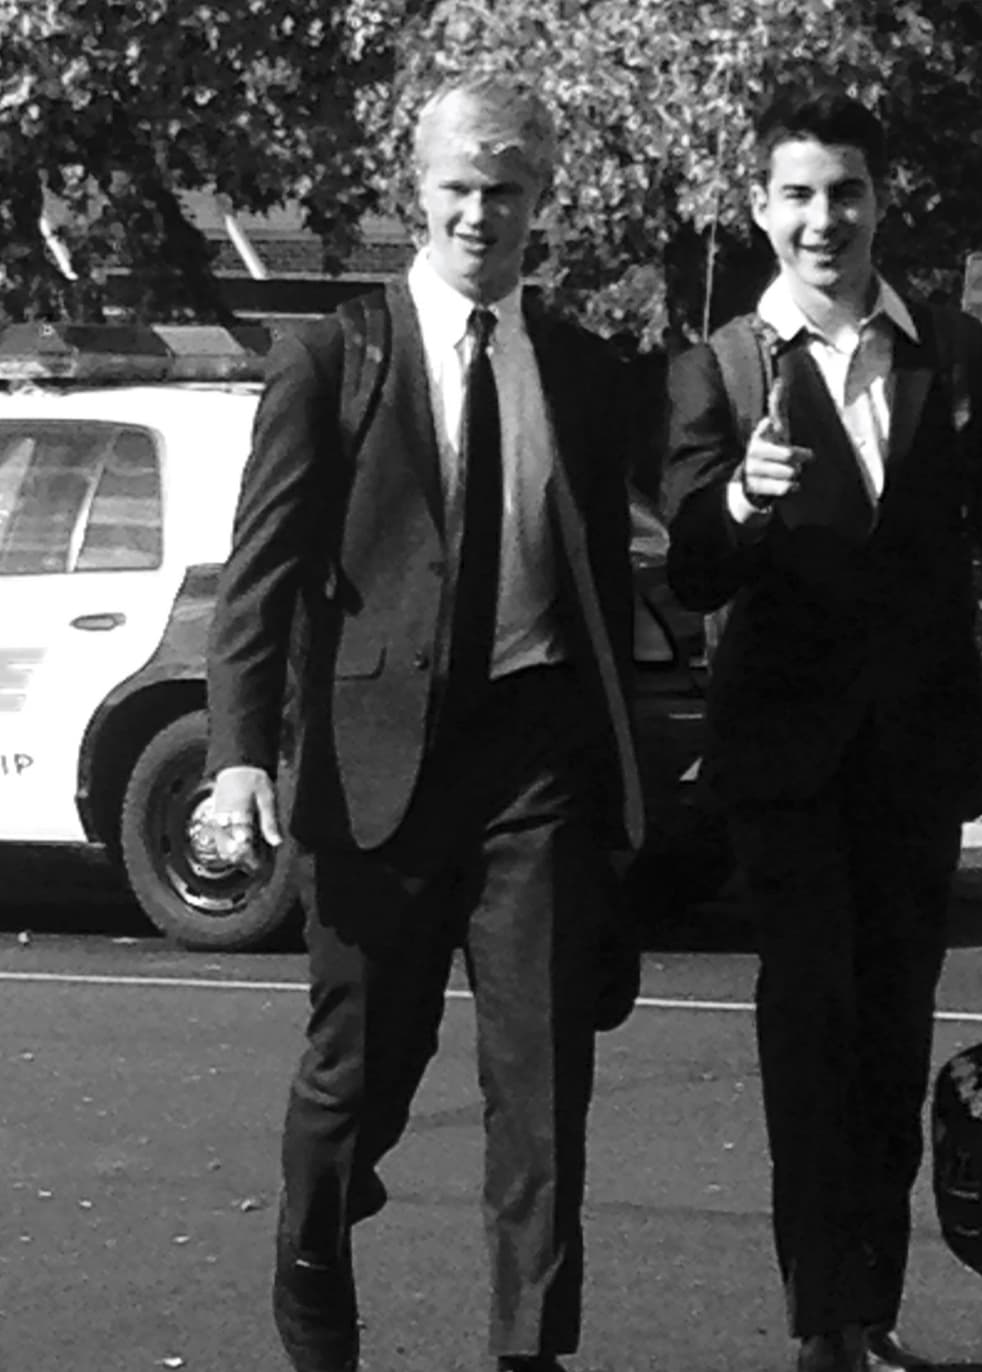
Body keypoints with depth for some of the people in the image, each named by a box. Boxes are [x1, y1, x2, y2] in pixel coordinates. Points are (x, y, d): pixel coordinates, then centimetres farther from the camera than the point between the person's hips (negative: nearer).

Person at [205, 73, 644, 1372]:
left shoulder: (583, 373, 11)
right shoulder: (331, 359, 0)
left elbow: (608, 579, 16)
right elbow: (261, 573, -4)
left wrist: (614, 767, 12)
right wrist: (242, 754, -15)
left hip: (542, 761, 2)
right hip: (382, 752, -2)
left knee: (545, 1077, -1)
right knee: (358, 1071, 7)